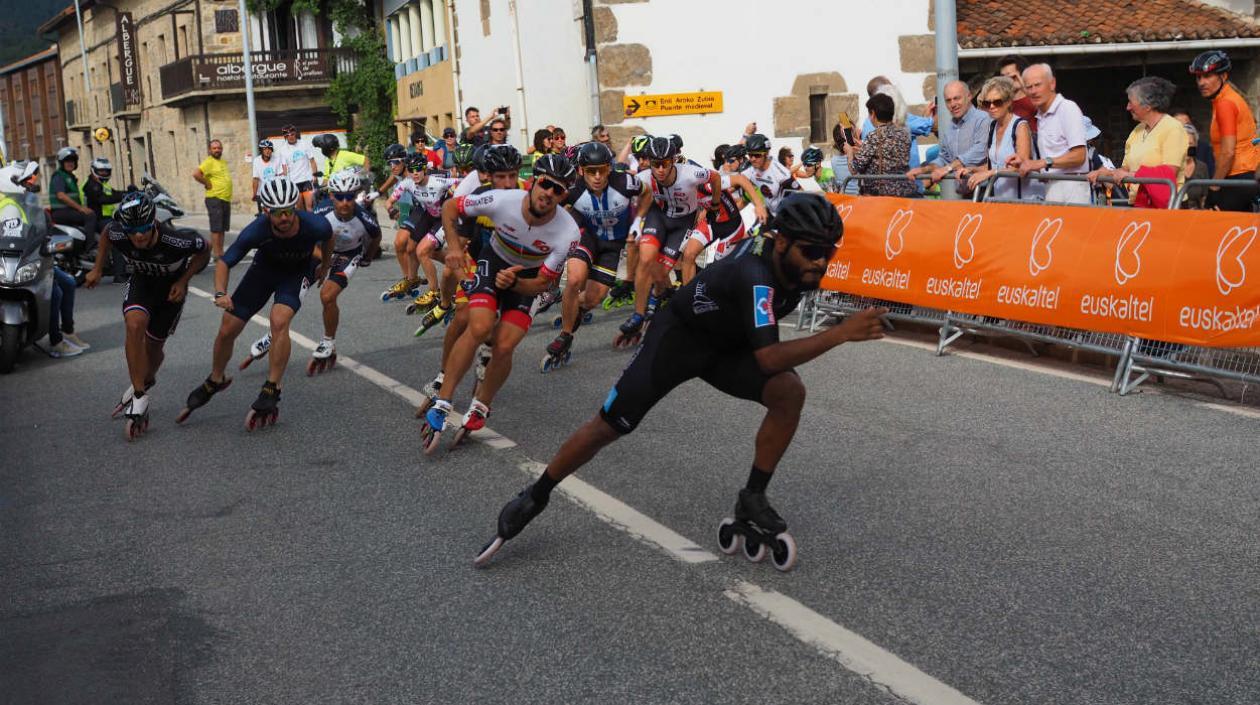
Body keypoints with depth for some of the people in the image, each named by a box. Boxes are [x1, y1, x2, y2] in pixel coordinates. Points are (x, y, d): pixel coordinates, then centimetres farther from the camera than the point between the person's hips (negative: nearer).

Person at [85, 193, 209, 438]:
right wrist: (97, 269, 5)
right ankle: (139, 397, -17)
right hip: (142, 282, 1)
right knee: (135, 325, -27)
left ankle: (146, 380, 40)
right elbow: (106, 232, 0)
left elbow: (204, 251, -15)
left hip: (171, 287, -1)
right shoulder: (117, 235, -28)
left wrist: (183, 281, -19)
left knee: (154, 345, 3)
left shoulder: (176, 241, -38)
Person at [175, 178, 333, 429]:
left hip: (297, 272, -2)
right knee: (227, 330, 2)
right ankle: (215, 381, 31)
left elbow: (328, 238, -5)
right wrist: (220, 293, -35)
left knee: (279, 321, -30)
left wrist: (325, 266, 11)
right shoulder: (256, 231, -32)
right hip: (265, 267, 2)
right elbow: (224, 262, -19)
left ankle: (271, 391, -16)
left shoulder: (315, 226, -33)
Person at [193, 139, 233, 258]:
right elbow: (196, 174, -23)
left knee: (222, 229, 13)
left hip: (226, 199, 8)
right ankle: (216, 254, -3)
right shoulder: (209, 162, -9)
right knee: (216, 229, -6)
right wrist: (207, 184, -13)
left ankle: (220, 252, 19)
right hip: (215, 199, -8)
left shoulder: (223, 162, 15)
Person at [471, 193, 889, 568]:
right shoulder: (756, 276, -38)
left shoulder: (796, 263, -14)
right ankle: (534, 498, 18)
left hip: (728, 343, 6)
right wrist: (841, 334, -49)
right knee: (609, 426, -4)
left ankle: (752, 501, -6)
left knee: (790, 393, -21)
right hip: (680, 335, -6)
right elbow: (768, 358, -46)